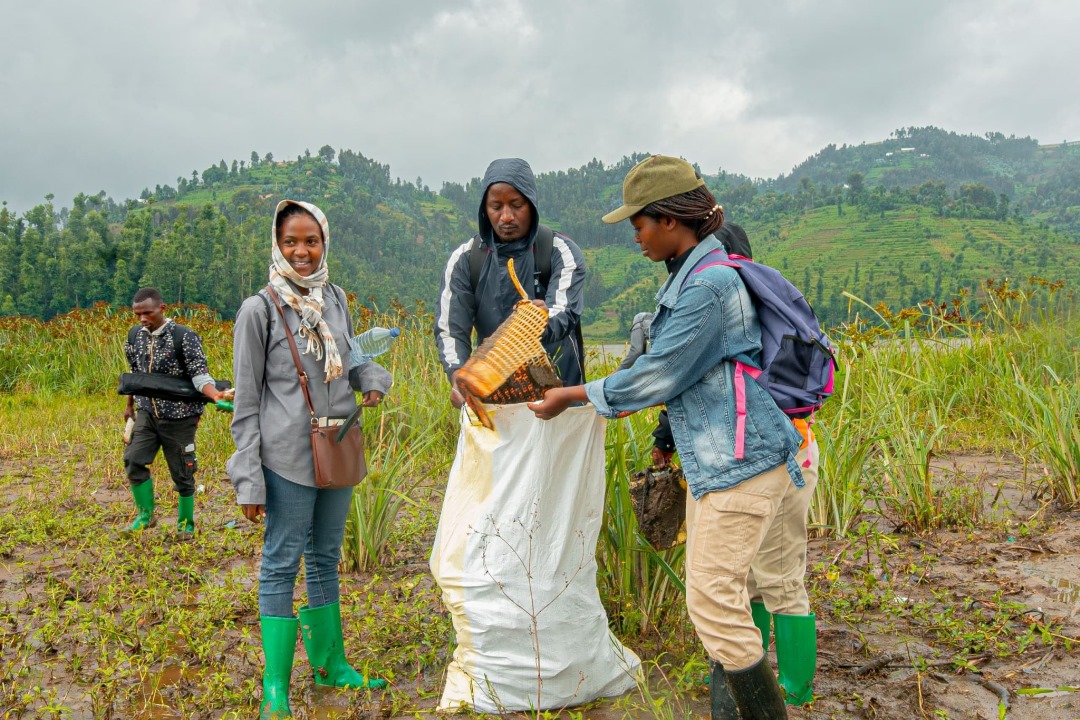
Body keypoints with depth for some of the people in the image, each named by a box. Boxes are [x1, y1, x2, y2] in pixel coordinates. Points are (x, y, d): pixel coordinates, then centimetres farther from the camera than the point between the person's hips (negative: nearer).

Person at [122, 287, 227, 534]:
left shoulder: (184, 337, -16)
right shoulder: (135, 335, 2)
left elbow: (199, 375, -20)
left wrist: (216, 395, -39)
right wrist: (130, 405, 24)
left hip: (179, 417, -5)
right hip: (147, 413, 5)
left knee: (182, 472, 3)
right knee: (133, 460, -6)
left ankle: (185, 524, 20)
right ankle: (146, 514, 13)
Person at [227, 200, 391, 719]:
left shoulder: (336, 299, 6)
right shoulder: (260, 309, -9)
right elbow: (246, 402, -8)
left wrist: (374, 380, -4)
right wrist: (248, 480, -10)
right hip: (288, 456, -5)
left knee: (326, 559, 16)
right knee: (282, 564, 1)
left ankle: (330, 663, 31)